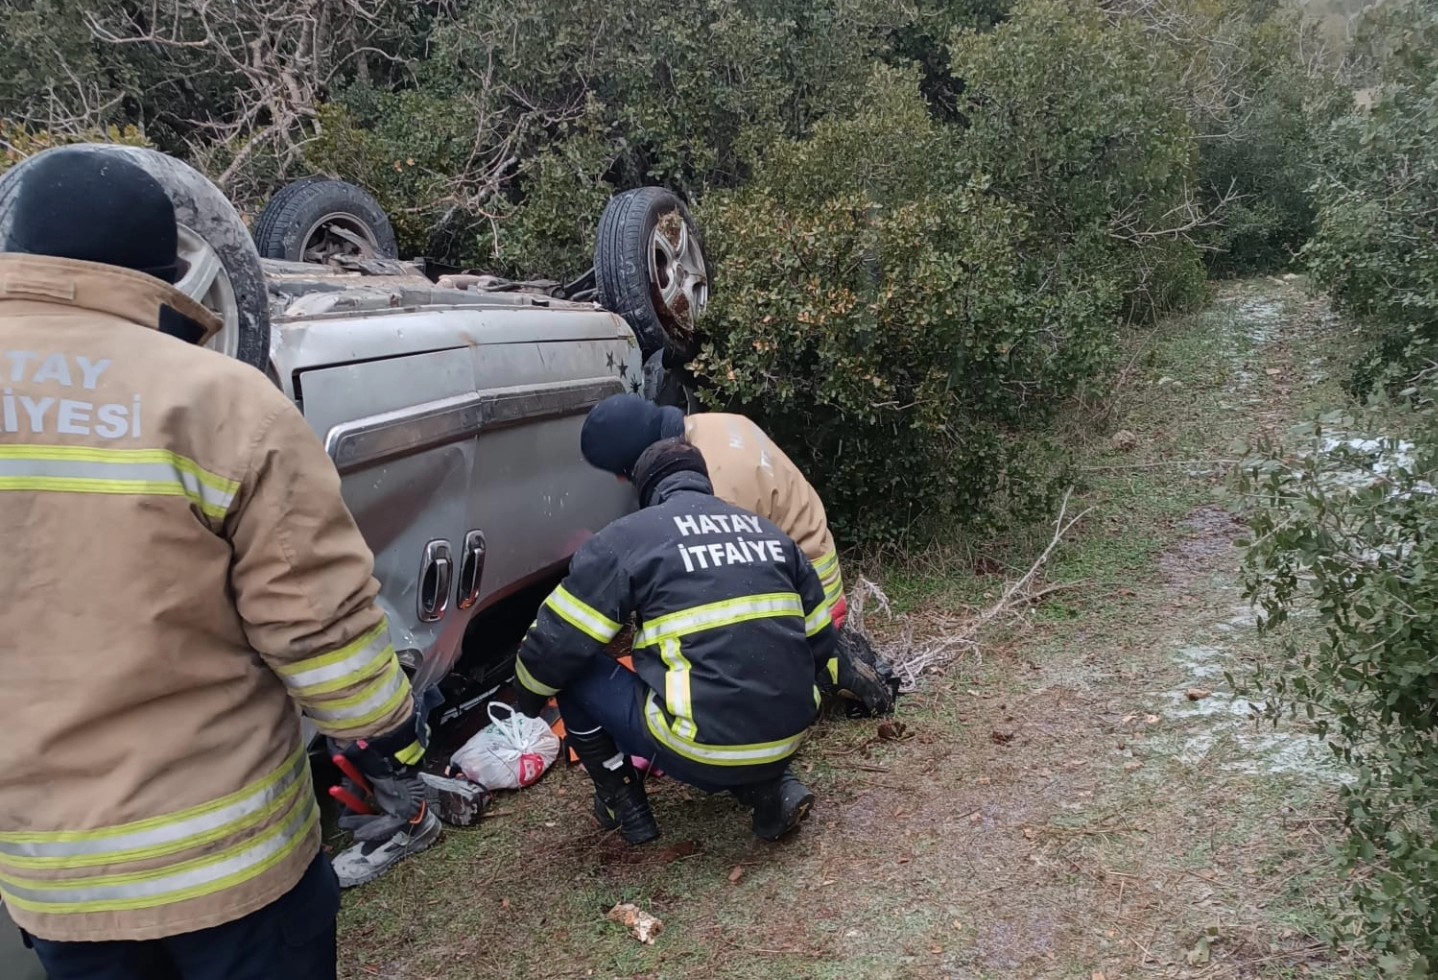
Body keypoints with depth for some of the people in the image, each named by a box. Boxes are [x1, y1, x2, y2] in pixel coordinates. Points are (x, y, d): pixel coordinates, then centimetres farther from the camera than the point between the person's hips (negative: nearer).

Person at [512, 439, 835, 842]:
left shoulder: (627, 537, -1)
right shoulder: (769, 532, 14)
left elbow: (555, 645, -1)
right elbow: (820, 641, 17)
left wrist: (530, 701, 20)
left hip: (701, 749, -5)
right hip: (788, 737, 6)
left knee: (573, 670, 12)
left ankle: (626, 808, 18)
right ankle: (774, 789, 15)